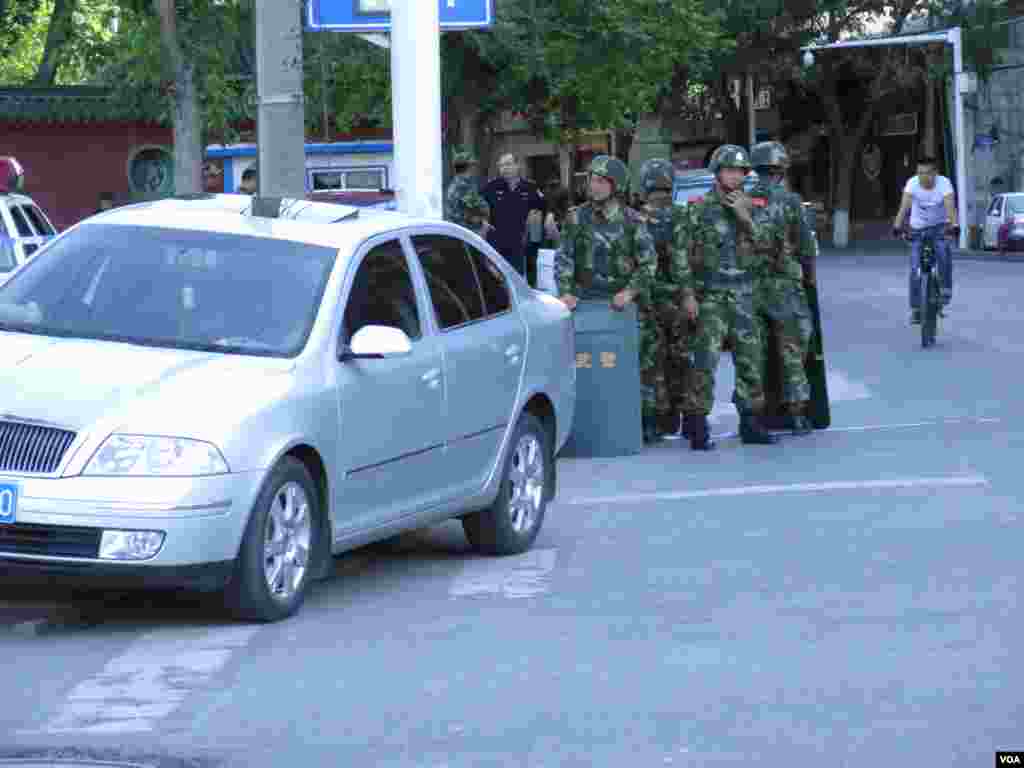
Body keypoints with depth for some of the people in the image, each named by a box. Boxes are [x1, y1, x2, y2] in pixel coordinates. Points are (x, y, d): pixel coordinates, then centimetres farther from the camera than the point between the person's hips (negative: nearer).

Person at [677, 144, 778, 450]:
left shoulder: (748, 207, 9)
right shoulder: (699, 209, -3)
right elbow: (685, 254, -3)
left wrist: (745, 218, -13)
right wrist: (688, 294, -8)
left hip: (743, 295, 4)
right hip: (710, 295, -4)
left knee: (750, 359, 6)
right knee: (706, 359, -11)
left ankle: (750, 423, 16)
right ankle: (698, 427, -8)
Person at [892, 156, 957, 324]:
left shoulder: (944, 183, -20)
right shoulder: (912, 183, -18)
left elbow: (950, 205, -32)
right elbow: (904, 205, -29)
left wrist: (953, 225, -50)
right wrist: (897, 226, -44)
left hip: (939, 227, -1)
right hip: (918, 230, 1)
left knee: (943, 252, -31)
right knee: (915, 271, -7)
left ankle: (946, 290, -14)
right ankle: (916, 309, 6)